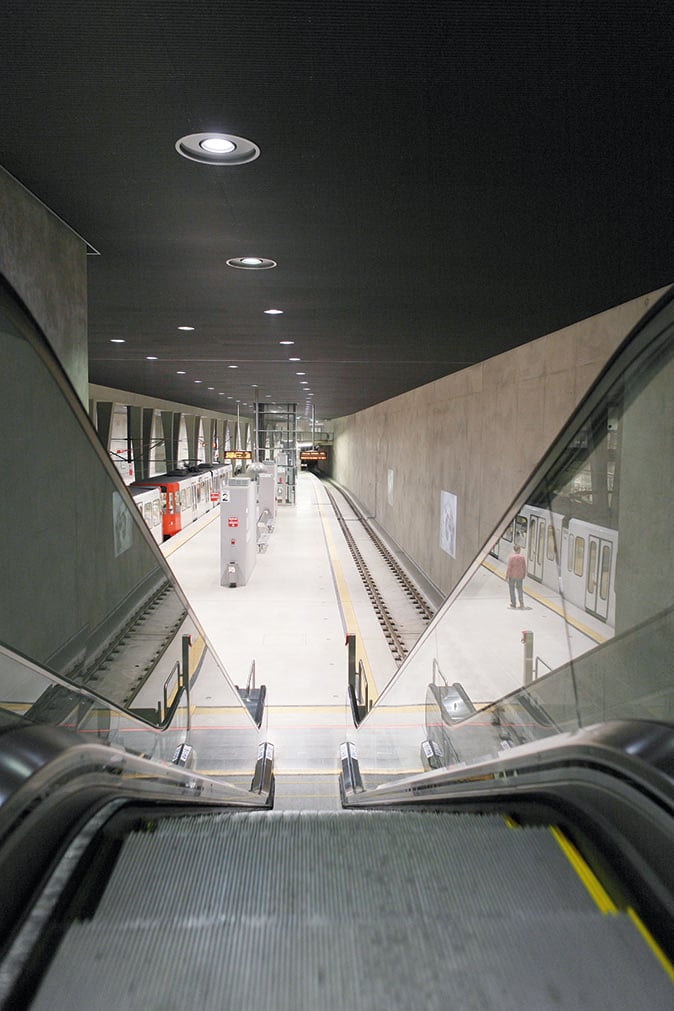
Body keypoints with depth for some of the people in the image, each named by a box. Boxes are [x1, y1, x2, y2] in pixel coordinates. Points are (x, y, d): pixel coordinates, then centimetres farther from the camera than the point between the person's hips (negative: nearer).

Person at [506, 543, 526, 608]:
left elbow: (509, 567, -16)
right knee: (519, 588, 16)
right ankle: (521, 601, -2)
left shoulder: (511, 557, -16)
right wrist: (524, 574, 13)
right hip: (519, 575, 3)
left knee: (512, 589, 11)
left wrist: (507, 575, -7)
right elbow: (524, 567, -1)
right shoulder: (522, 557, -7)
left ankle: (513, 604, 15)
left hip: (512, 575, -3)